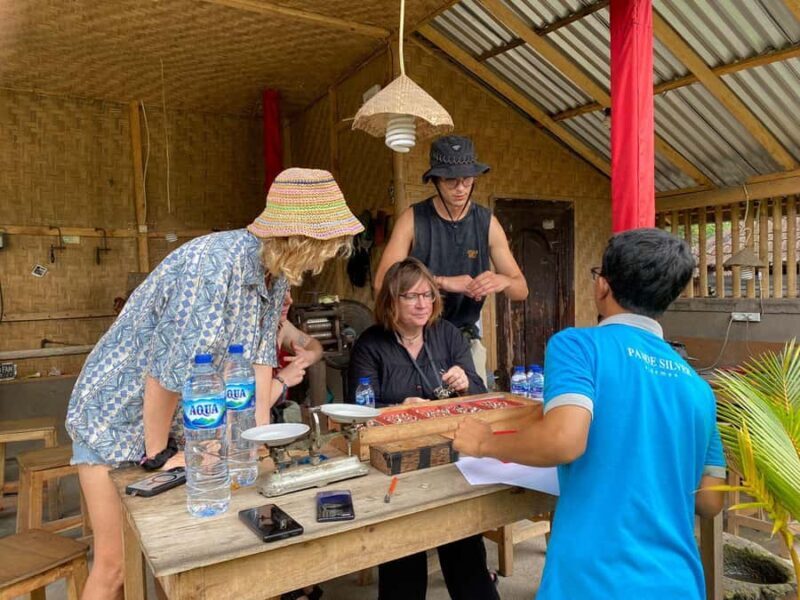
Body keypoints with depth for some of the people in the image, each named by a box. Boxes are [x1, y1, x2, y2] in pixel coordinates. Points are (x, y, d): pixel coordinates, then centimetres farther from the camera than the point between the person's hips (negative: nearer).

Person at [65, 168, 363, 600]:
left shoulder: (277, 271, -7)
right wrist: (157, 456, -17)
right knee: (117, 564, 2)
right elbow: (166, 369, -29)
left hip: (186, 422, 7)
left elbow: (260, 355, -2)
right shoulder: (214, 264, -33)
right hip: (120, 416, -7)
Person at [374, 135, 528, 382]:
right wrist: (443, 282, -25)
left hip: (466, 340, 3)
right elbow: (382, 282, -17)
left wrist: (503, 281, -21)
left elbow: (521, 289, 2)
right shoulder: (412, 219, -7)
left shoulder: (487, 223, 0)